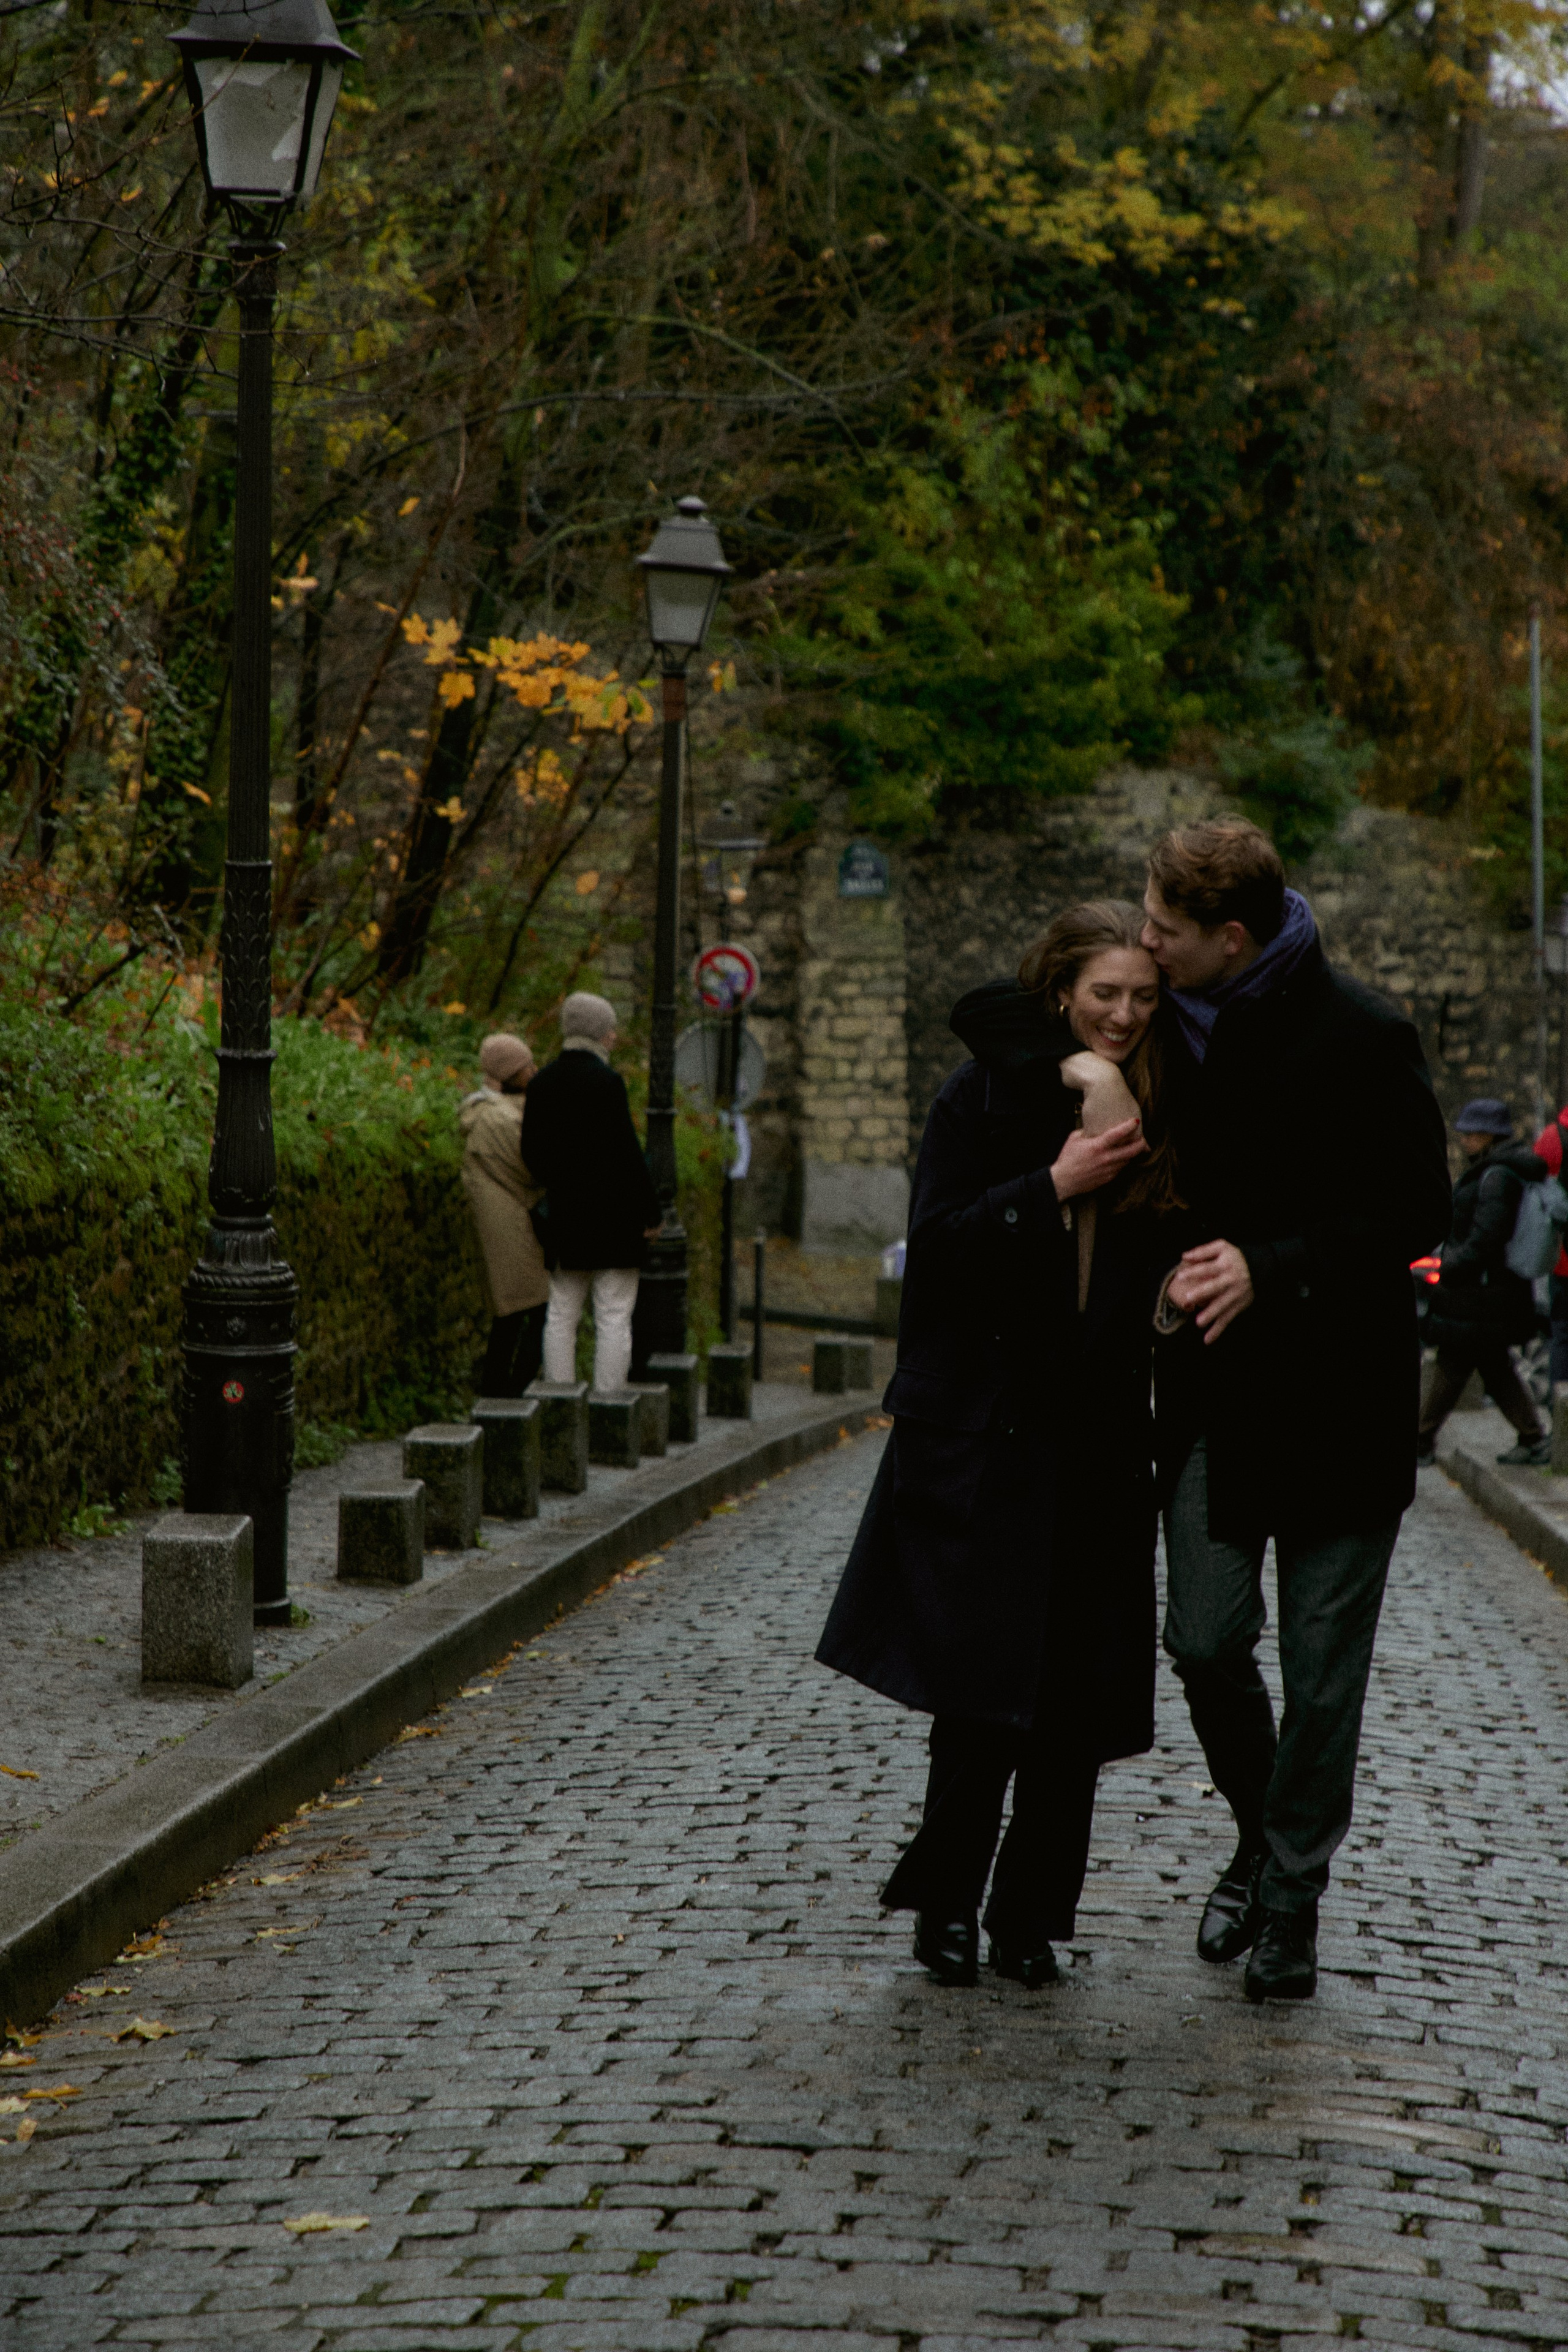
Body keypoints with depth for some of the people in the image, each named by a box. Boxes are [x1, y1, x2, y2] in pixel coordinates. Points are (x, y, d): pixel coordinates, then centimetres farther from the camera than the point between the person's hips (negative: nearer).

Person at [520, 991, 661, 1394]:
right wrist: (649, 1211, -7)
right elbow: (626, 1151, -14)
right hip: (614, 1213, -6)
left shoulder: (542, 1083, 6)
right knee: (614, 1317, -2)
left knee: (561, 1315, 10)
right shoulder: (607, 1081, -13)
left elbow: (531, 1150, 10)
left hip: (564, 1213, 6)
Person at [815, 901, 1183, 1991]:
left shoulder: (1156, 1110, 9)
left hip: (1097, 1438, 4)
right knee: (985, 1684, -8)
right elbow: (936, 1243, -7)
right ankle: (948, 1902, 7)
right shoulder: (987, 1094, -1)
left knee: (1075, 1695, 2)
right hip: (983, 1434, -4)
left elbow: (1160, 1260, 14)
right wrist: (1053, 1188, -17)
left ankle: (1031, 1914, 14)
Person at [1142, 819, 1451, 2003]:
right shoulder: (1180, 1024, 5)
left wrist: (1270, 1269, -22)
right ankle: (1261, 1836, 28)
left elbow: (1419, 1212, -13)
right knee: (1205, 1641, 2)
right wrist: (1170, 1268, 1)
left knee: (1322, 1668, 2)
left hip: (1335, 1402, -5)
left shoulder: (1362, 1037, -13)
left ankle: (1290, 1903, 16)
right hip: (1214, 1390, 5)